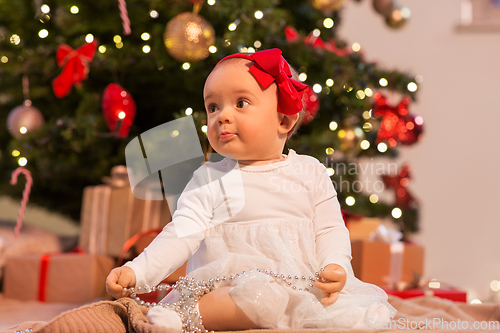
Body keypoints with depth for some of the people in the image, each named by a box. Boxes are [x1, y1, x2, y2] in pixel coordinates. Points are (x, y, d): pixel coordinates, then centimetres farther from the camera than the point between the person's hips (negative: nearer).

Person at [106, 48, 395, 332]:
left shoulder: (311, 173, 11)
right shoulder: (210, 180, 7)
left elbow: (331, 230, 9)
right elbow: (181, 235, 0)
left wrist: (335, 267, -12)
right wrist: (136, 272, -14)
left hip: (304, 284, 4)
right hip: (231, 285, -4)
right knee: (258, 294, -38)